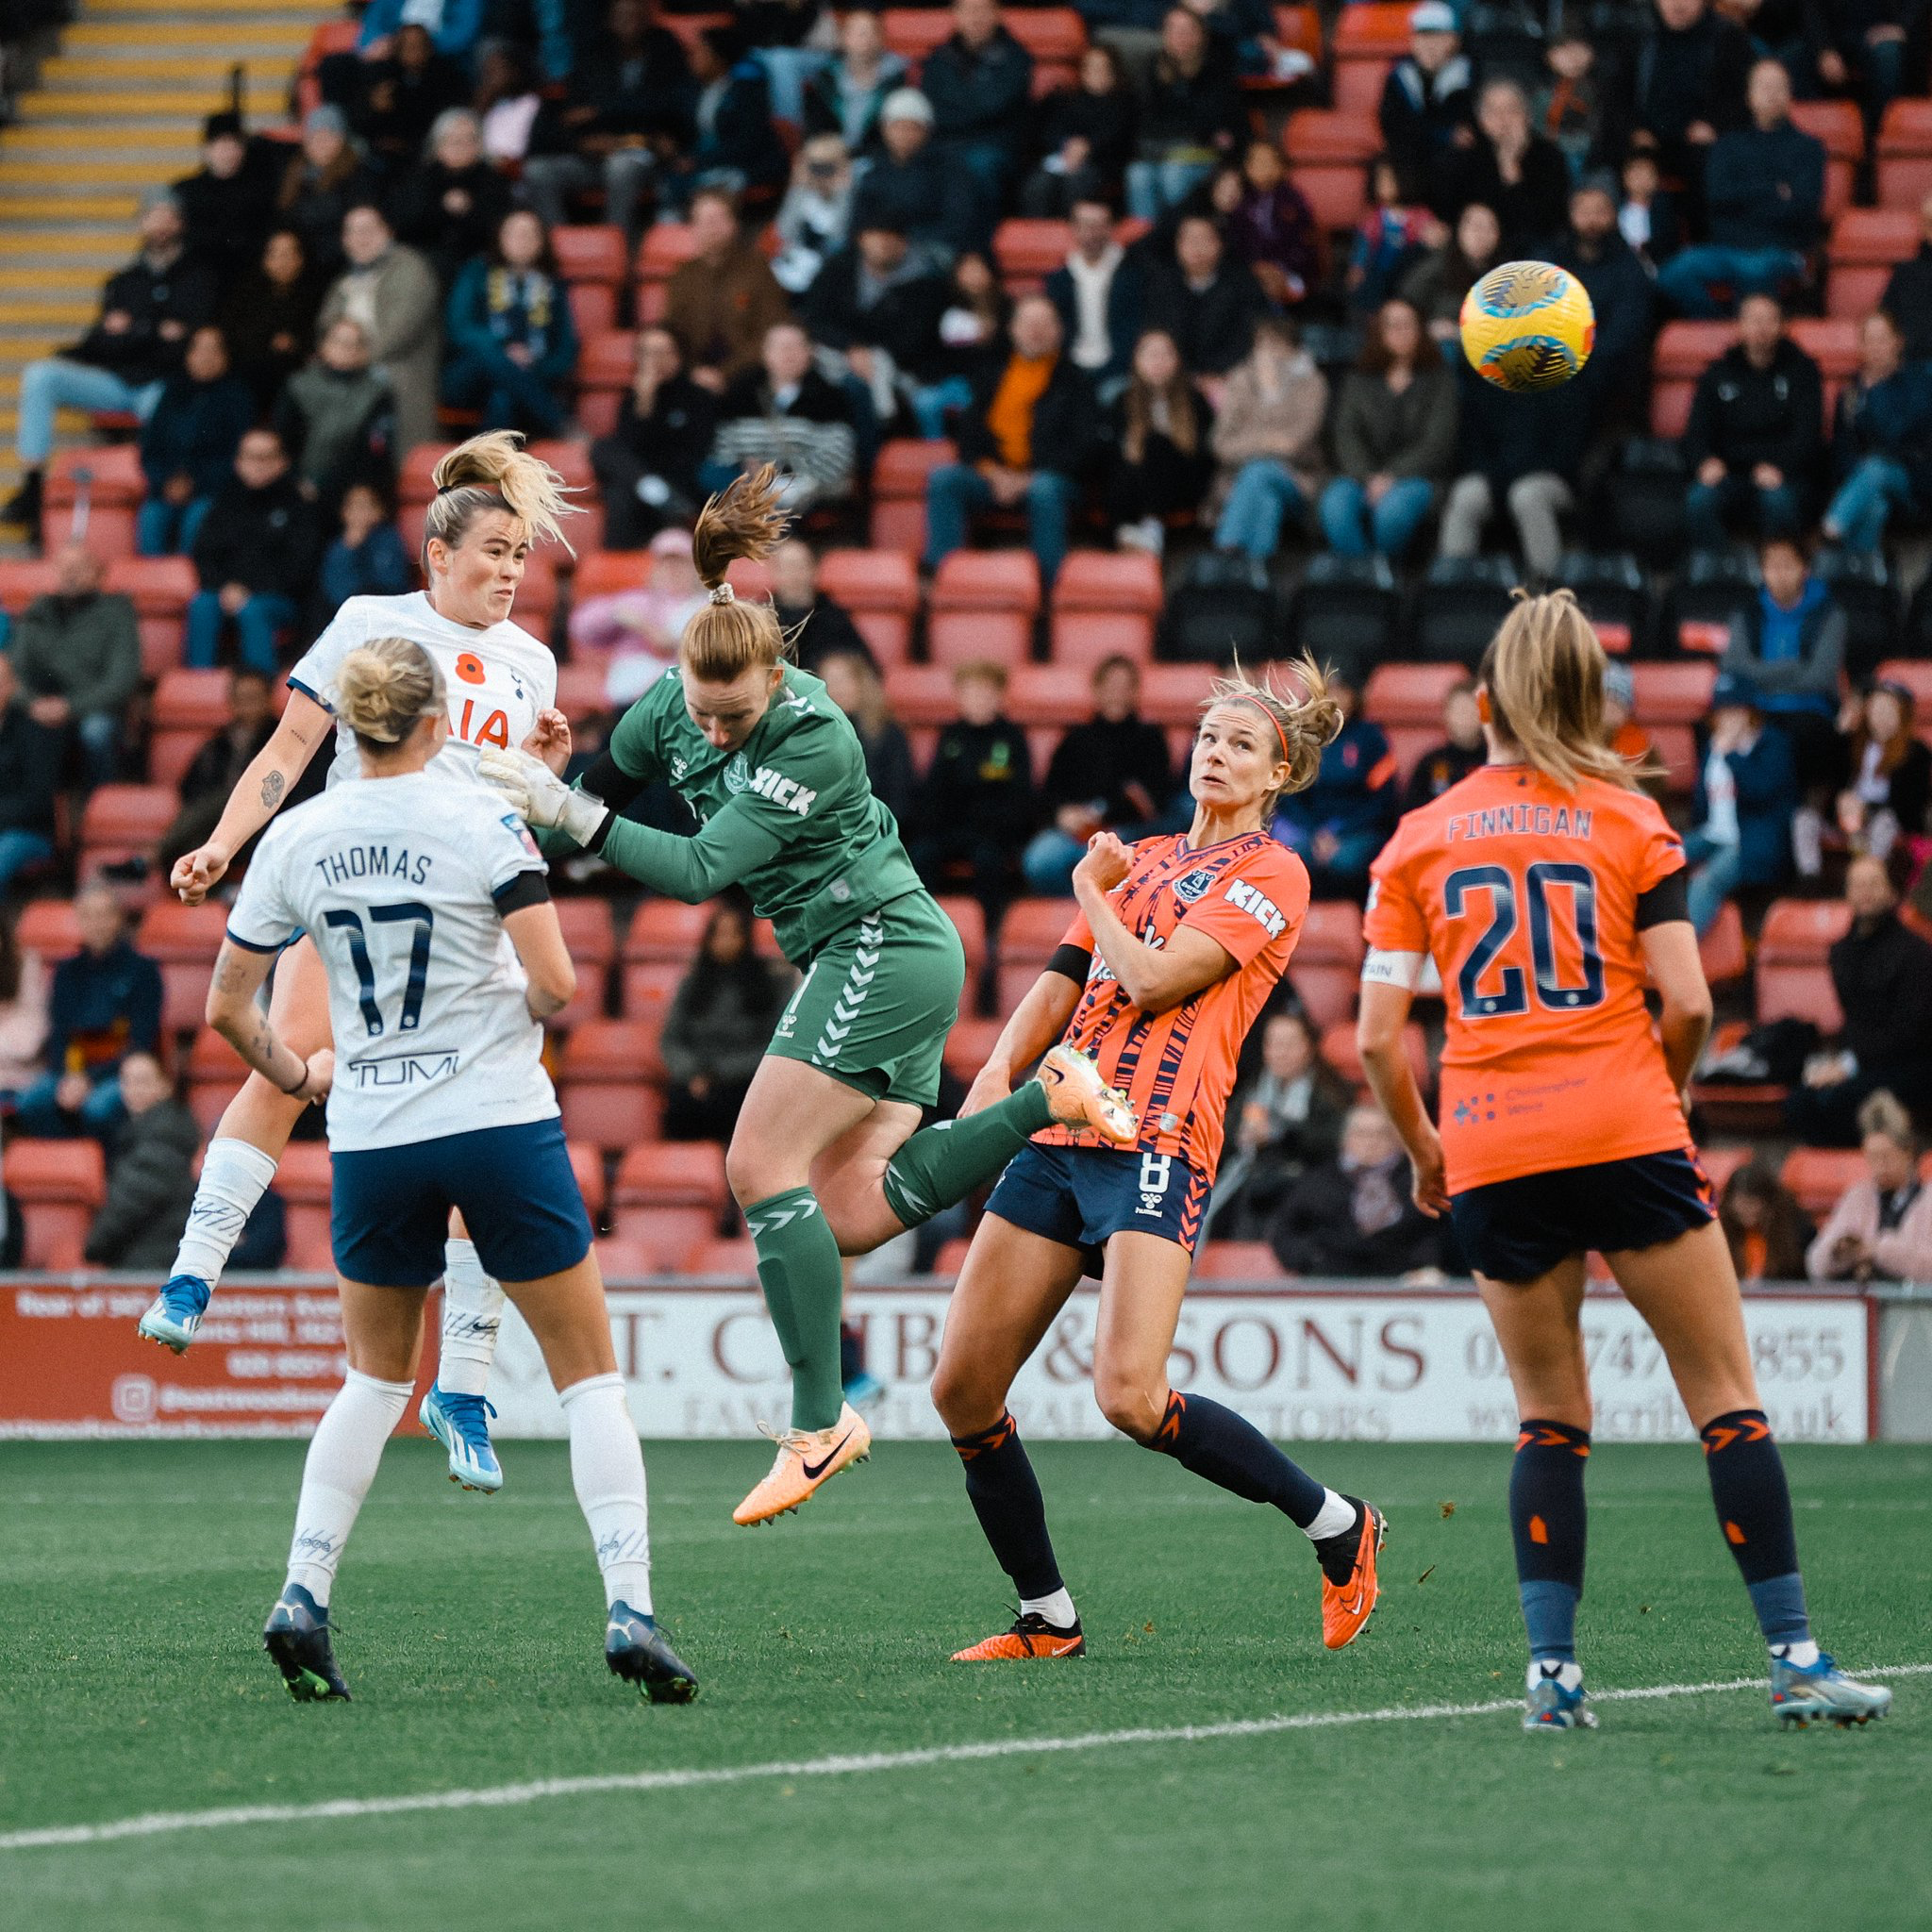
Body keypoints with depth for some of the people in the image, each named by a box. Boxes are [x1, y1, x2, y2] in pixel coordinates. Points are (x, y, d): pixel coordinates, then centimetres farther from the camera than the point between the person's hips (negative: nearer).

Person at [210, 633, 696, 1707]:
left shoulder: (298, 837, 2)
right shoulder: (483, 821, -9)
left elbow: (228, 1007, 7)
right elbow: (556, 987, -14)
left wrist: (296, 1075, 25)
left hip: (371, 1138, 3)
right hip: (501, 1125, -3)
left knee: (378, 1377, 21)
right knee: (589, 1375, 6)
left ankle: (303, 1597, 6)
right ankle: (631, 1609, -7)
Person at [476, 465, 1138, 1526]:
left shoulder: (813, 741, -24)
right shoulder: (674, 706, -1)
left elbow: (704, 867, -27)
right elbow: (605, 779, 20)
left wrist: (572, 816, -29)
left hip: (883, 948, -9)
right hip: (861, 959, 9)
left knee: (763, 1167, -14)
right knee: (851, 1213, -1)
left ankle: (818, 1426, -13)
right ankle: (1047, 1099, 6)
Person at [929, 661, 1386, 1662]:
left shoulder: (1271, 875, -1)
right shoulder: (1143, 859, 21)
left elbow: (1155, 978, -12)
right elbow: (1063, 981, 20)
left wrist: (1094, 892, 4)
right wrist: (996, 1078, 3)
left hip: (1156, 1147, -7)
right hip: (1058, 1133, 7)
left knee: (1130, 1396, -22)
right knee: (962, 1390, 0)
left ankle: (1338, 1524, -2)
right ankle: (1047, 1617, 13)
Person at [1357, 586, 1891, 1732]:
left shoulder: (1418, 842, 7)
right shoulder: (1629, 821, 3)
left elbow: (1379, 1040, 3)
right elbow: (1688, 1003, -5)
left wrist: (1423, 1151, 18)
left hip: (1491, 1159, 2)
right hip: (1625, 1137, -2)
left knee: (1551, 1420, 13)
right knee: (1728, 1399, 4)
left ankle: (1552, 1669, 0)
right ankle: (1795, 1658, -1)